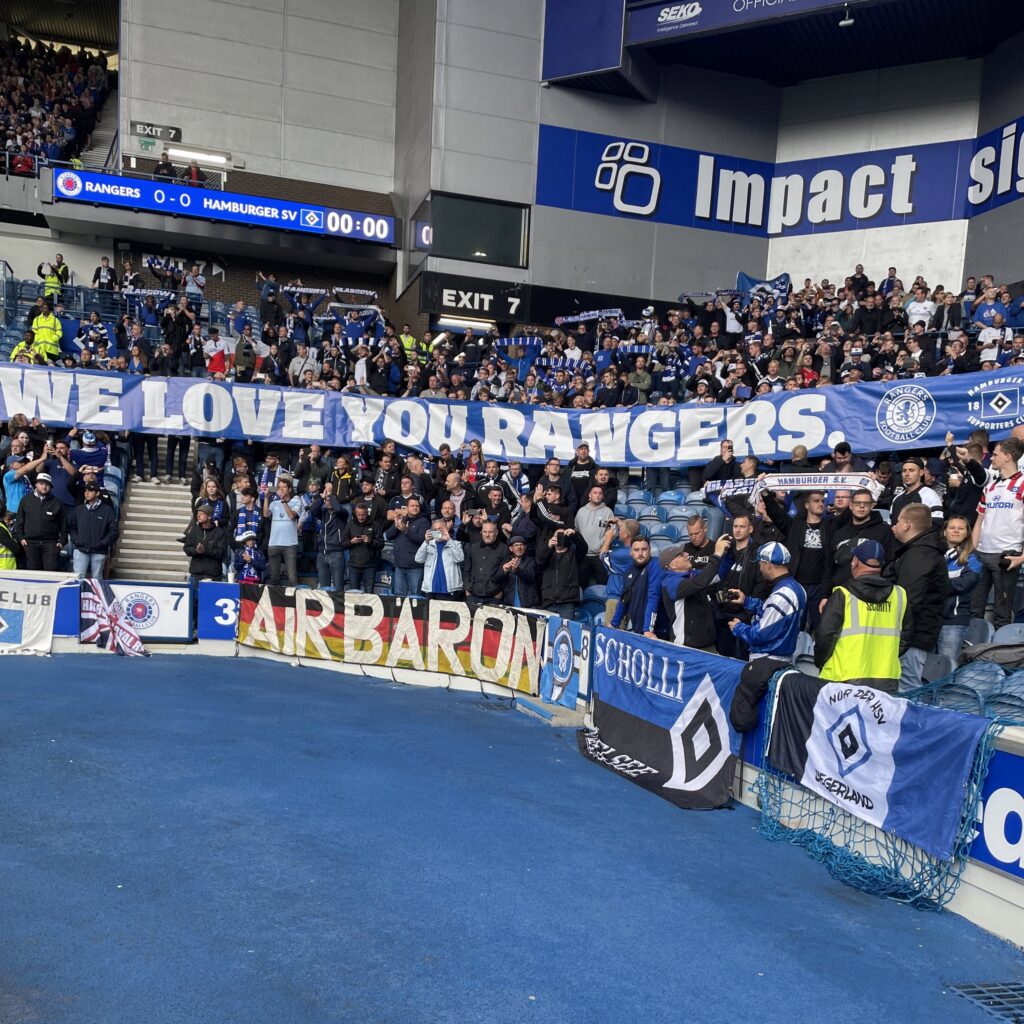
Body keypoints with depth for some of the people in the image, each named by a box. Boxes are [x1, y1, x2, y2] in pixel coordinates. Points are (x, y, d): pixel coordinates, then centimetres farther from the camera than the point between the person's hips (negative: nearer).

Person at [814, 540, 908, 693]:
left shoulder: (842, 596, -10)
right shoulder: (899, 595, 5)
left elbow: (825, 635, -11)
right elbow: (906, 636, 14)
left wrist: (820, 663, 6)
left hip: (847, 680, -4)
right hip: (887, 682, 4)